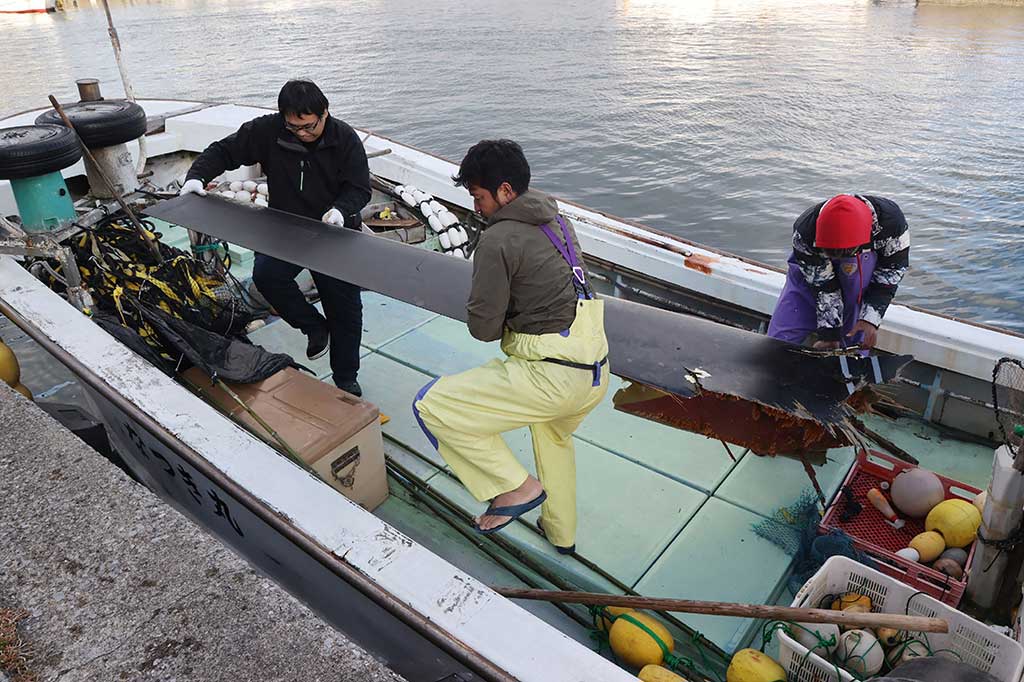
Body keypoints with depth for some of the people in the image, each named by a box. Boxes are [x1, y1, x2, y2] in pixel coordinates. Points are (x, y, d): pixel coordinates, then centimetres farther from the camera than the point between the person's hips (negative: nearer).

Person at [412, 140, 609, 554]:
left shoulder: (497, 241, -14)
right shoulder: (556, 221, 12)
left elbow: (483, 328, -13)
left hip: (551, 376, -9)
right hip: (597, 372, 9)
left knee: (431, 406, -1)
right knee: (554, 435, 37)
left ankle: (516, 488, 6)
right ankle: (561, 532, 54)